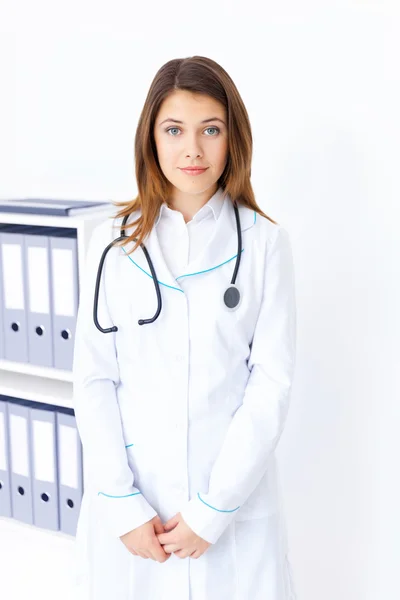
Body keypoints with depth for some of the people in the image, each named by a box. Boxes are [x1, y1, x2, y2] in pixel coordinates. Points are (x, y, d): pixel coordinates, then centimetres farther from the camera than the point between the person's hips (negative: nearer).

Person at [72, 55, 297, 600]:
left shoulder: (264, 242, -6)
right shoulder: (114, 240, -2)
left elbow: (272, 380, -7)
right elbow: (93, 376, -3)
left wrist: (214, 508, -11)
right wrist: (122, 502, -9)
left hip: (235, 499, -1)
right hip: (131, 498, 1)